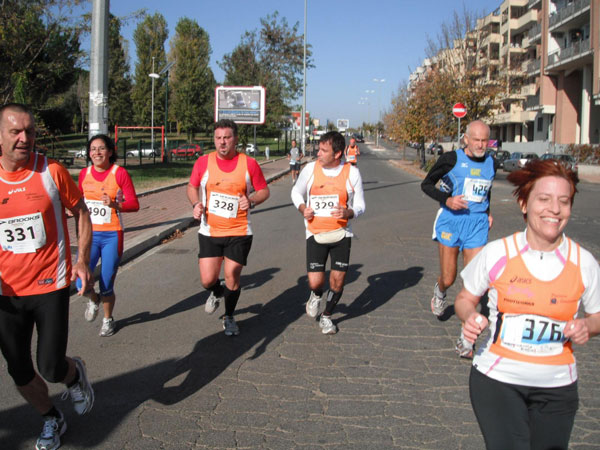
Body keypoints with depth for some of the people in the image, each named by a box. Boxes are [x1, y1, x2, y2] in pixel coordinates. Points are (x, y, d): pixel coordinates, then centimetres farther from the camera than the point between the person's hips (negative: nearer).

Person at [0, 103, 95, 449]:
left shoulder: (52, 172, -8)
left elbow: (81, 213, 3)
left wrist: (82, 260, -7)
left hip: (50, 287, -3)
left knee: (51, 369, -5)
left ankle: (75, 374, 33)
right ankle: (52, 420, 38)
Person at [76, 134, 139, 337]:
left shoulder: (120, 173, -7)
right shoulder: (84, 174, 5)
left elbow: (134, 204, -8)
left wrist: (115, 205, -25)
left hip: (112, 236, -2)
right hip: (89, 234, 3)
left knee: (106, 287, 4)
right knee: (82, 283, -12)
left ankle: (108, 319, 33)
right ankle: (93, 299, 24)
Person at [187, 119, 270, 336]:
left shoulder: (249, 163, -5)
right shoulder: (203, 162, -2)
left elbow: (264, 190, 5)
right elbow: (192, 187, 13)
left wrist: (251, 200, -15)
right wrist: (196, 203, -7)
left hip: (239, 232, -1)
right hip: (210, 231, 1)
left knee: (232, 278, 3)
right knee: (208, 280, -2)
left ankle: (229, 317, 30)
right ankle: (217, 293, 37)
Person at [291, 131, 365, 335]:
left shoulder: (352, 172, -4)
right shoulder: (310, 169, -2)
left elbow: (360, 205, 3)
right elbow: (296, 192, 15)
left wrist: (347, 212, -19)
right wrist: (302, 208, -6)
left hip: (341, 234, 0)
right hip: (315, 234, 0)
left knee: (337, 281, 2)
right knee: (315, 282, -8)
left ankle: (327, 316, 29)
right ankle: (316, 296, 31)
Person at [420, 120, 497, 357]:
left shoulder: (491, 164, 9)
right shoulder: (451, 159, -6)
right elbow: (426, 184, 1)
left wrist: (488, 213, 13)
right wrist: (447, 200, -14)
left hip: (477, 224, 3)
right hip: (451, 220, -3)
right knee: (448, 279, 3)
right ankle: (439, 293, 43)